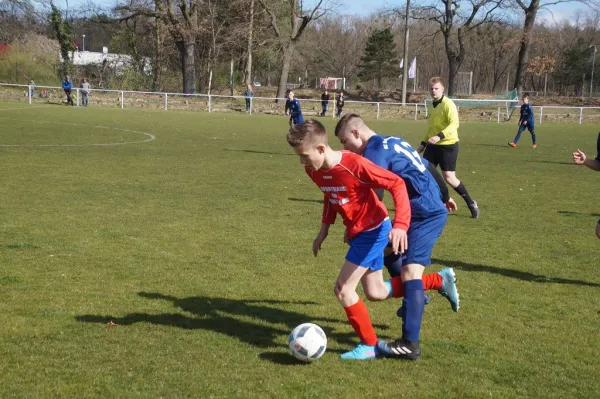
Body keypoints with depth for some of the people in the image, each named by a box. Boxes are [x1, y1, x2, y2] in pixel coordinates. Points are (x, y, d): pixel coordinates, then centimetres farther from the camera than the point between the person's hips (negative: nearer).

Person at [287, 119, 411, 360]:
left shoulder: (355, 165, -29)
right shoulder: (314, 171, -5)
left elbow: (397, 184, -25)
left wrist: (400, 225, -34)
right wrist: (324, 230, 13)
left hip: (373, 231, -9)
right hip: (356, 232, 9)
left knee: (343, 289, -12)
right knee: (375, 293, 16)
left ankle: (369, 346, 6)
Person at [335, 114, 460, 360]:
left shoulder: (375, 152, -12)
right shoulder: (394, 141, 16)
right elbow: (428, 168, 25)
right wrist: (444, 196, 36)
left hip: (427, 215, -10)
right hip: (434, 208, 10)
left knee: (410, 271, -17)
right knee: (389, 253, 21)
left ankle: (410, 345, -23)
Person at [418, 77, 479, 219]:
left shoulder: (448, 104, -14)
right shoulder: (430, 105, 12)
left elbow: (454, 124, -25)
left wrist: (439, 136, -35)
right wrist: (423, 144, 21)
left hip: (448, 146, -8)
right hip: (433, 146, 8)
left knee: (449, 178, -9)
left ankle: (471, 204, 8)